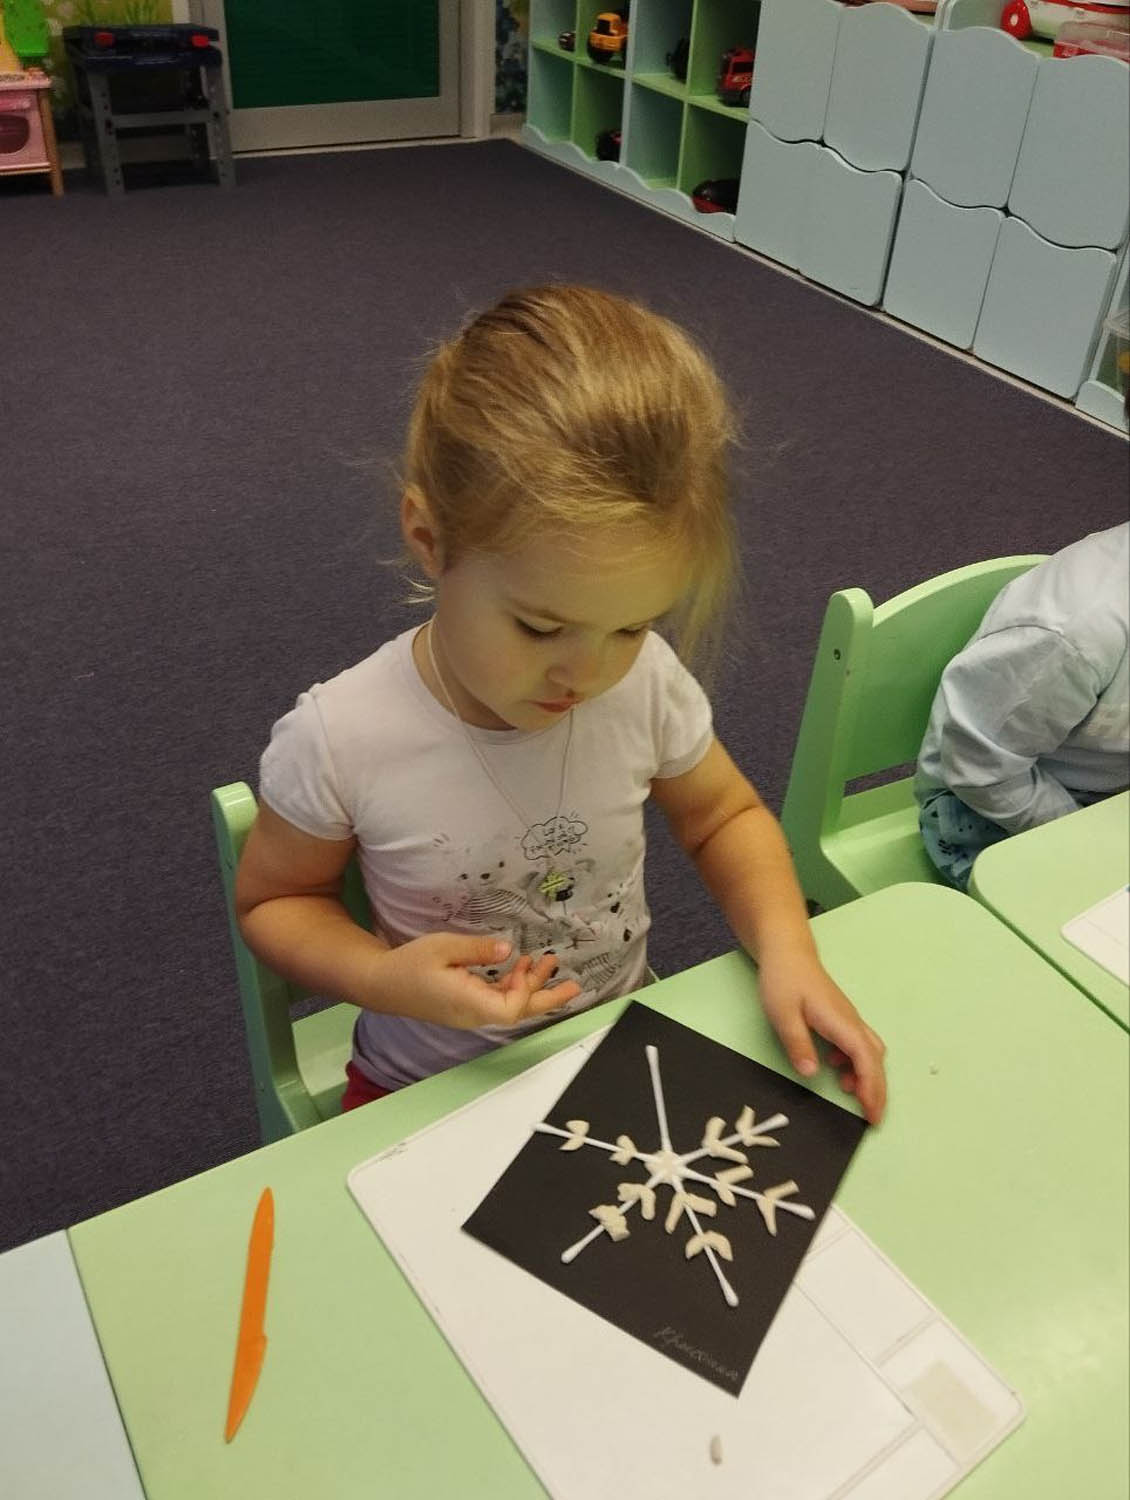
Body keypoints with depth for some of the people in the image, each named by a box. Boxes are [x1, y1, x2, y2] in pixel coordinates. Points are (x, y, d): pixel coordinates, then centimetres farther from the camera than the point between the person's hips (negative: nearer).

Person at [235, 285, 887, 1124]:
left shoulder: (646, 682, -17)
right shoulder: (338, 743, -23)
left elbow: (724, 817, 2)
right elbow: (274, 901, -5)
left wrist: (786, 949, -14)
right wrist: (383, 977, -23)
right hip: (432, 1089, -2)